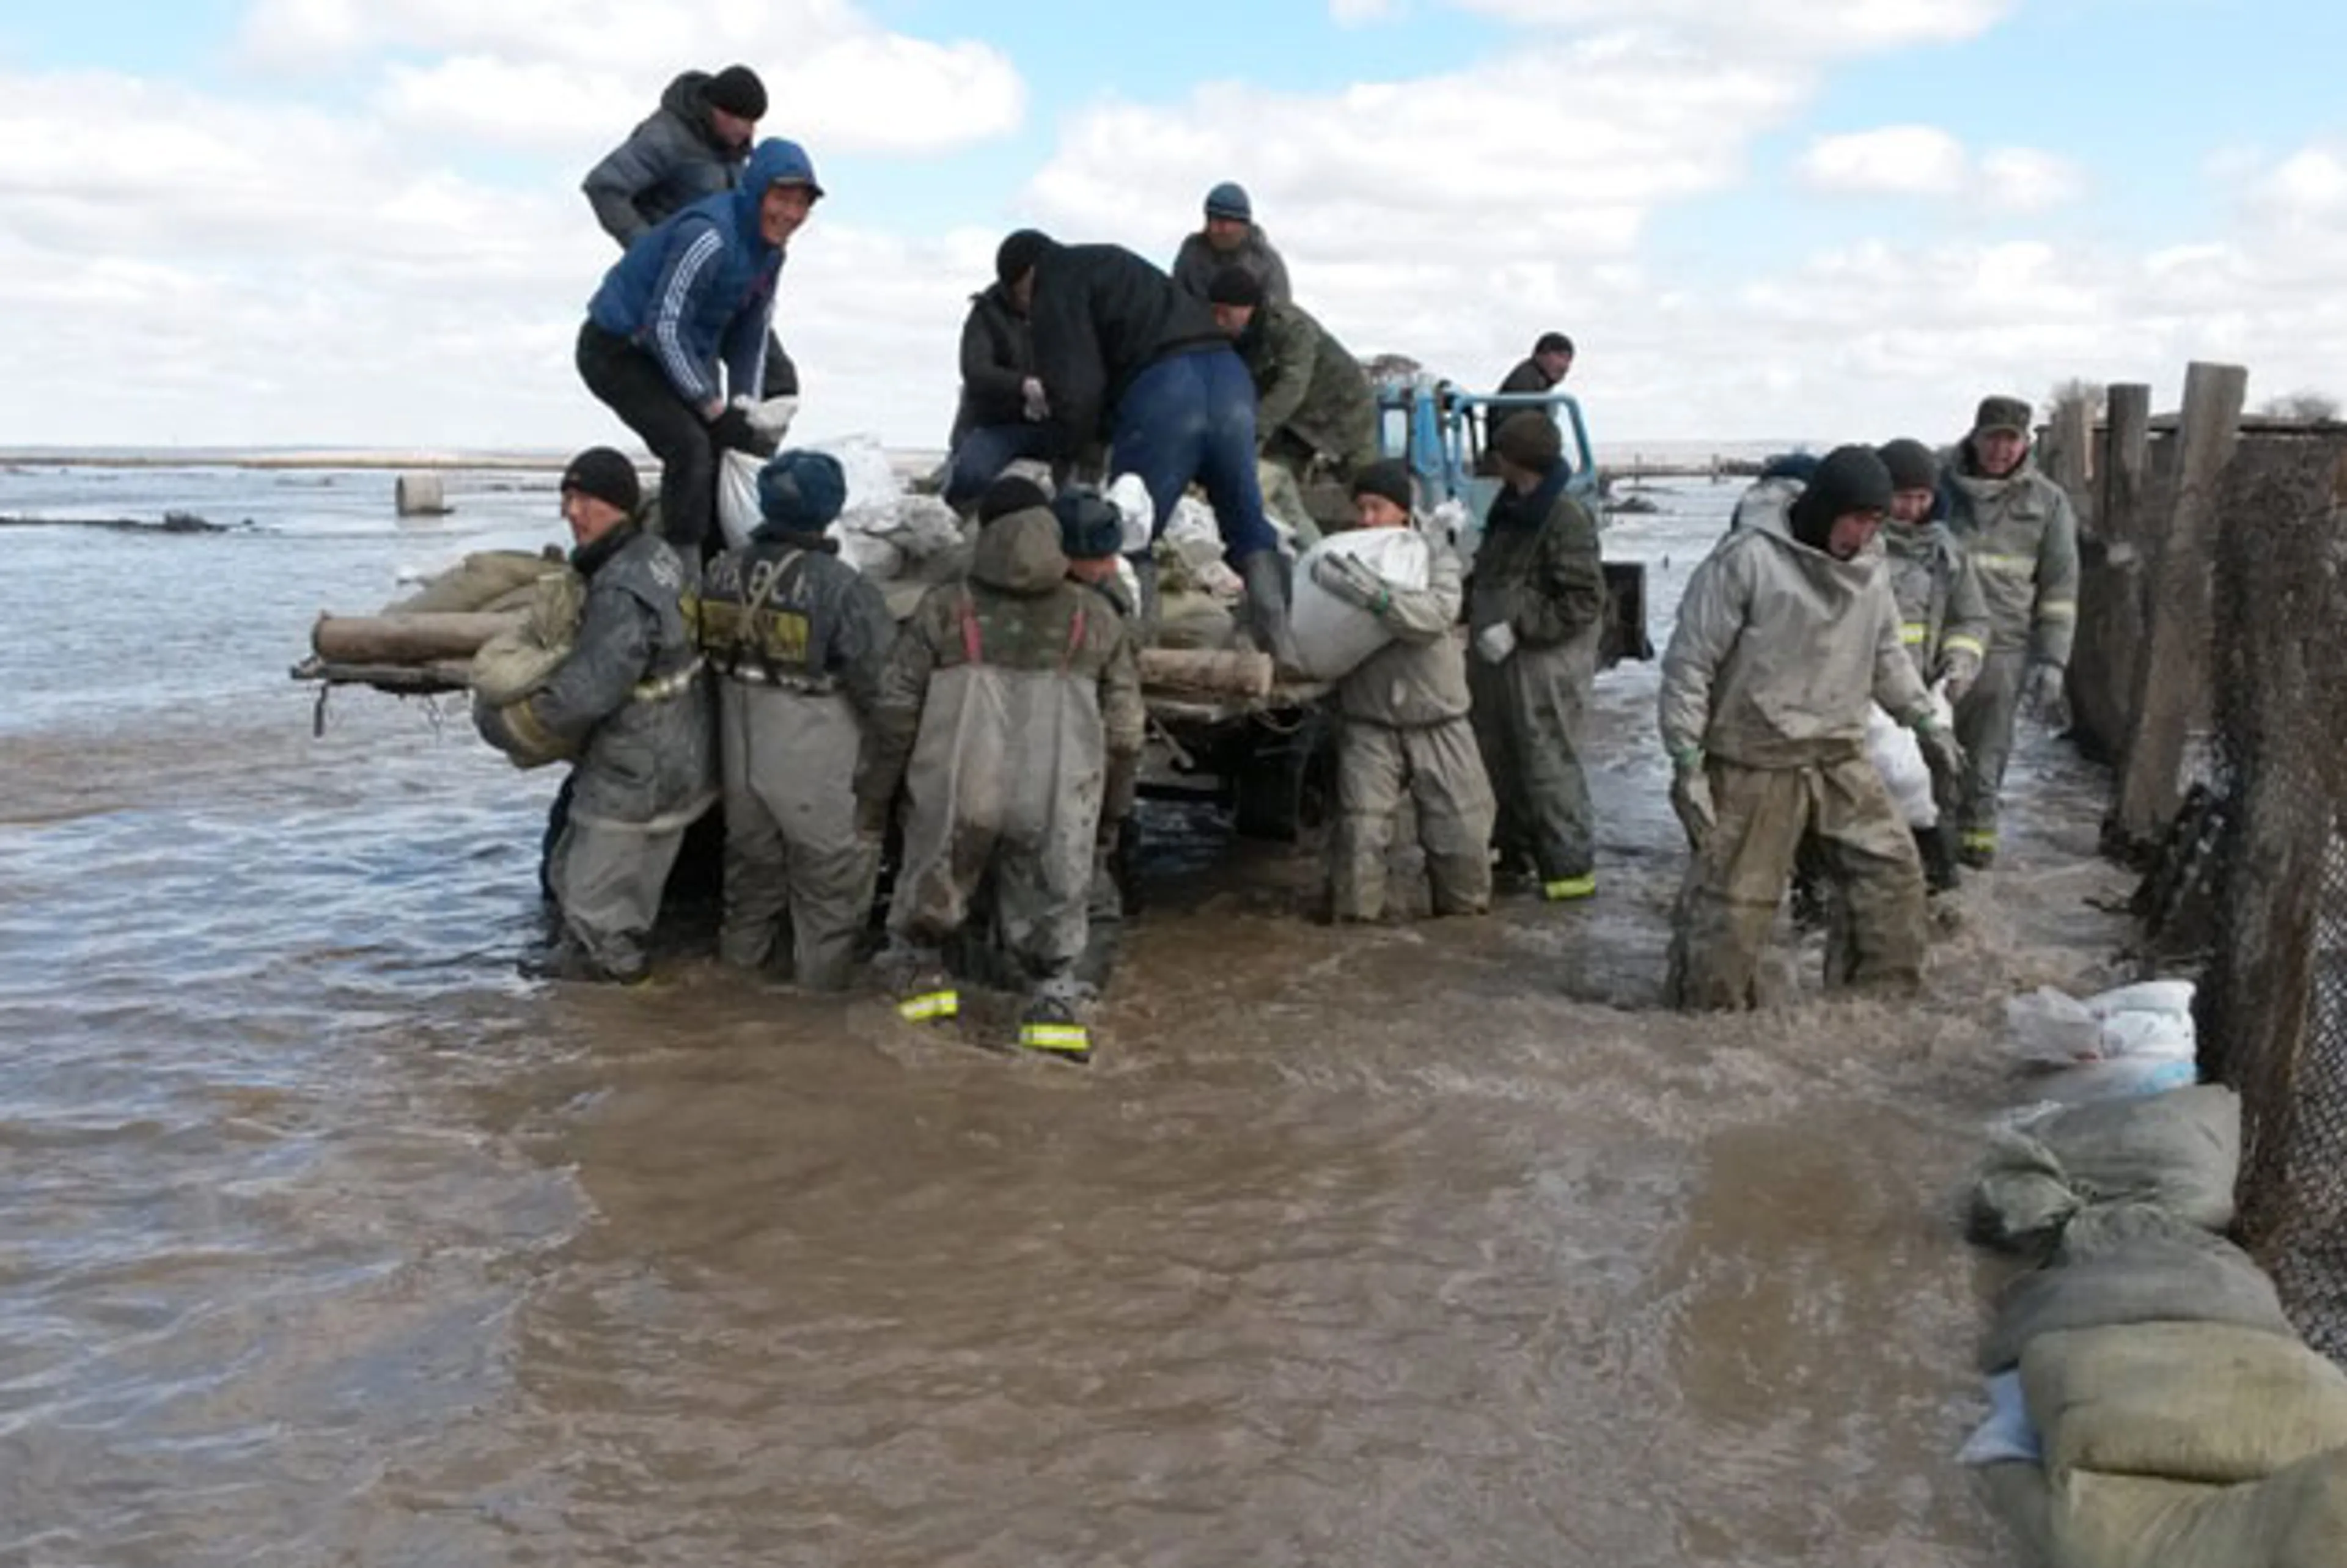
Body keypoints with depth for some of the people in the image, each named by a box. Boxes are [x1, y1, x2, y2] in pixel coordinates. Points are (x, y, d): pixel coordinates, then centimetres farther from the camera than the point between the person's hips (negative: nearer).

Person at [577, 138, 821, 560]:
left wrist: (745, 411, 1)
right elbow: (665, 327, -28)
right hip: (617, 351, -9)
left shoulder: (769, 249, 2)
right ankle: (683, 569, -18)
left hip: (677, 354, 9)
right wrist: (717, 411, -24)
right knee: (689, 445, -25)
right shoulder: (709, 236, -28)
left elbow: (751, 335, 10)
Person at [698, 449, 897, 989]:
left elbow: (709, 653, 6)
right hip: (815, 766, -5)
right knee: (828, 874, 11)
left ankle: (742, 954, 39)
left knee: (752, 857, 24)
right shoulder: (843, 588, -22)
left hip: (741, 755, 6)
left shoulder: (723, 571, -5)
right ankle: (822, 974, 21)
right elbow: (877, 679, -19)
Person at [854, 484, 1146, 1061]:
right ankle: (1055, 1000, 19)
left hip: (956, 792, -1)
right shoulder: (1097, 618, 9)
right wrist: (1111, 814, 23)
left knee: (930, 895, 21)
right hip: (1057, 802, 1)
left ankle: (917, 970, 32)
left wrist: (872, 799, 12)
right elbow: (1123, 733, 12)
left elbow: (894, 715, 3)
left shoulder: (943, 609, 4)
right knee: (1051, 908, 18)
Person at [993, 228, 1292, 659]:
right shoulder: (1109, 262, 33)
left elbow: (1076, 386, -4)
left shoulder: (1056, 288, 6)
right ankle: (1278, 643, 13)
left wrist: (1067, 448, 14)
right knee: (1247, 522, 15)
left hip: (1163, 392, -8)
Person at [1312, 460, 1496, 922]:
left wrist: (1377, 595, -34)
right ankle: (1354, 921, 7)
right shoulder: (1340, 563, 4)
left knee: (1463, 834, 6)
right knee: (1359, 833, -9)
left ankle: (1466, 915, 27)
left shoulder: (1436, 556, -1)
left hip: (1438, 724, 0)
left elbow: (1438, 614, -20)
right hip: (1370, 726, 0)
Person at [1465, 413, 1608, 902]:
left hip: (1545, 664, -9)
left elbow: (1584, 601, -20)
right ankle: (1512, 850, 31)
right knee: (1501, 761, 17)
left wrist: (1517, 628, -22)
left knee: (1549, 765, -5)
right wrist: (1467, 609, 10)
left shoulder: (1567, 518, -16)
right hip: (1499, 660, 9)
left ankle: (1571, 867, 4)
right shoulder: (1509, 510, 13)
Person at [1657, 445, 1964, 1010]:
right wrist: (1687, 761, -15)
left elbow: (1887, 655, 22)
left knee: (1892, 870, 6)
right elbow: (1690, 662, -13)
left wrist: (1924, 720, 12)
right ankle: (1707, 1017, 17)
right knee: (1732, 900, -1)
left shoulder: (1871, 570, 7)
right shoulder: (1746, 559, -15)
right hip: (1754, 766, -6)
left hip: (1840, 757, 6)